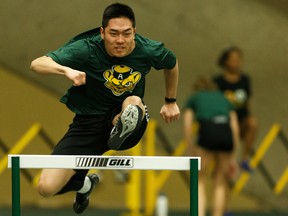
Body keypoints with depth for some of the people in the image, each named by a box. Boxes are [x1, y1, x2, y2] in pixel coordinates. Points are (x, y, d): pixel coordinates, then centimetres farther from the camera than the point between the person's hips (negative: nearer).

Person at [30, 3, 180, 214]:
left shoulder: (147, 50, -12)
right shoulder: (86, 49, -20)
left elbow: (172, 62, 13)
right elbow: (37, 64, -26)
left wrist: (171, 102, 20)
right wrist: (66, 70, -45)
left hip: (122, 119, -1)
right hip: (89, 123, 2)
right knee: (47, 187, -7)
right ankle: (84, 183, 23)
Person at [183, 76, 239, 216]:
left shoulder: (193, 99, 26)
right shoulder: (223, 99, 33)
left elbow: (187, 127, 10)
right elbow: (235, 128, 20)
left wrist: (191, 152, 12)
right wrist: (233, 157, 21)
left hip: (207, 132, -2)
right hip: (226, 133, 2)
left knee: (200, 182, 8)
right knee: (220, 183, 19)